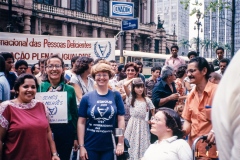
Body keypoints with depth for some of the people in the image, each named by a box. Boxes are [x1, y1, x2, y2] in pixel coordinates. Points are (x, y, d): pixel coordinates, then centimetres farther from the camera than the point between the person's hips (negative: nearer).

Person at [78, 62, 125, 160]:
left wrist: (120, 143, -3)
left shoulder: (116, 96, -1)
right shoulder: (87, 97, -2)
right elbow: (81, 123, -2)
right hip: (90, 146, 0)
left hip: (109, 147, 1)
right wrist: (81, 146, -5)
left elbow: (121, 120, 0)